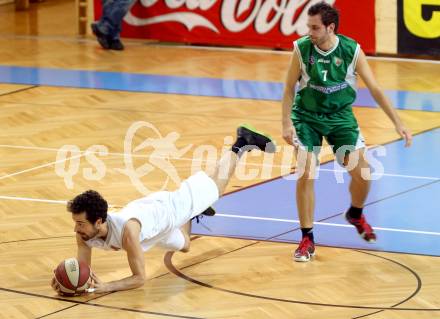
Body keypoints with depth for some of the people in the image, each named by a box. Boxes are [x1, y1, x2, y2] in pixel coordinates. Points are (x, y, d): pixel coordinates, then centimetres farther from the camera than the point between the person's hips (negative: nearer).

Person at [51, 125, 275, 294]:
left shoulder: (127, 229, -49)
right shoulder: (84, 231, -33)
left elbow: (139, 278, -43)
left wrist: (107, 287, -58)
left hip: (168, 207, -5)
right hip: (146, 207, 5)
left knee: (216, 186, 23)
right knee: (184, 246, 35)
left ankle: (241, 145, 43)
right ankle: (192, 216, 61)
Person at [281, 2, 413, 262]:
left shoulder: (352, 50, -16)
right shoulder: (301, 48, -17)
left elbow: (375, 89, -11)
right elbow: (290, 88, -6)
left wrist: (398, 123, -15)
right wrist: (287, 123, -15)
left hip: (340, 116, 1)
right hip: (307, 116, -1)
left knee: (362, 172, -6)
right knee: (306, 174, -15)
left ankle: (356, 215, 28)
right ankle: (307, 240, -2)